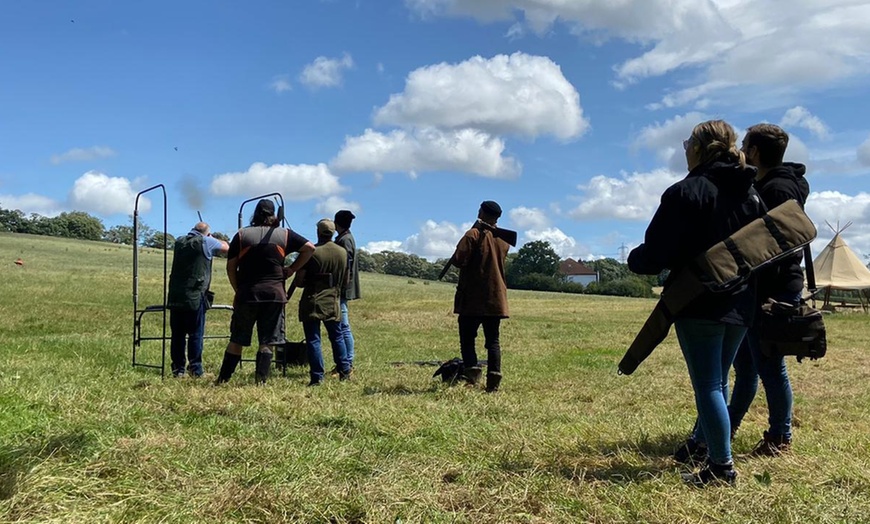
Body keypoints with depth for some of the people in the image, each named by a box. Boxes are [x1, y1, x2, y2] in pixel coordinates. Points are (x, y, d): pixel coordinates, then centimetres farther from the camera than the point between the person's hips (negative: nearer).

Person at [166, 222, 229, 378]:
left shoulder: (179, 242, 11)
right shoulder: (206, 242, -5)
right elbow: (226, 247, 9)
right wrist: (212, 238, 25)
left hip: (175, 296, 5)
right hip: (195, 298, -5)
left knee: (177, 334, 8)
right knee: (196, 334, 1)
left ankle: (177, 369, 11)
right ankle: (195, 369, 0)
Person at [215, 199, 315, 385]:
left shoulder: (242, 234, 5)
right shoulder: (284, 234, 6)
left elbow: (230, 267, 4)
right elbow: (310, 248, 6)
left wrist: (238, 291, 12)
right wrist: (292, 269, 9)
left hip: (247, 293, 0)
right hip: (274, 293, 0)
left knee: (237, 340, 9)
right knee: (267, 342, 3)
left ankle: (222, 379, 13)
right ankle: (261, 380, -1)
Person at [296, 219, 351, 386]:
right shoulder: (343, 252, 3)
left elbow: (299, 281, -11)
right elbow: (345, 280, 12)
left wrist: (309, 284, 9)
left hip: (312, 303, -4)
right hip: (333, 302, 4)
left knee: (313, 340, 1)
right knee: (337, 337, 17)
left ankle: (317, 377, 0)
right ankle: (345, 372, 21)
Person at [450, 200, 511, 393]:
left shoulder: (474, 234, -11)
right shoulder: (503, 238, 9)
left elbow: (458, 260, -20)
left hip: (472, 298, -5)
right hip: (496, 297, 5)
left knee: (467, 338, 4)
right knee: (493, 340, 7)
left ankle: (472, 370, -13)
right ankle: (494, 379, -1)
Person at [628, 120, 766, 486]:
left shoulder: (687, 192, -12)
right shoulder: (751, 195, 10)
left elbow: (656, 253, -15)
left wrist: (635, 260, 4)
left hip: (698, 306, -7)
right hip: (740, 306, 8)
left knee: (707, 385, 0)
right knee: (718, 381, 18)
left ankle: (722, 467, 4)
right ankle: (717, 454, 26)